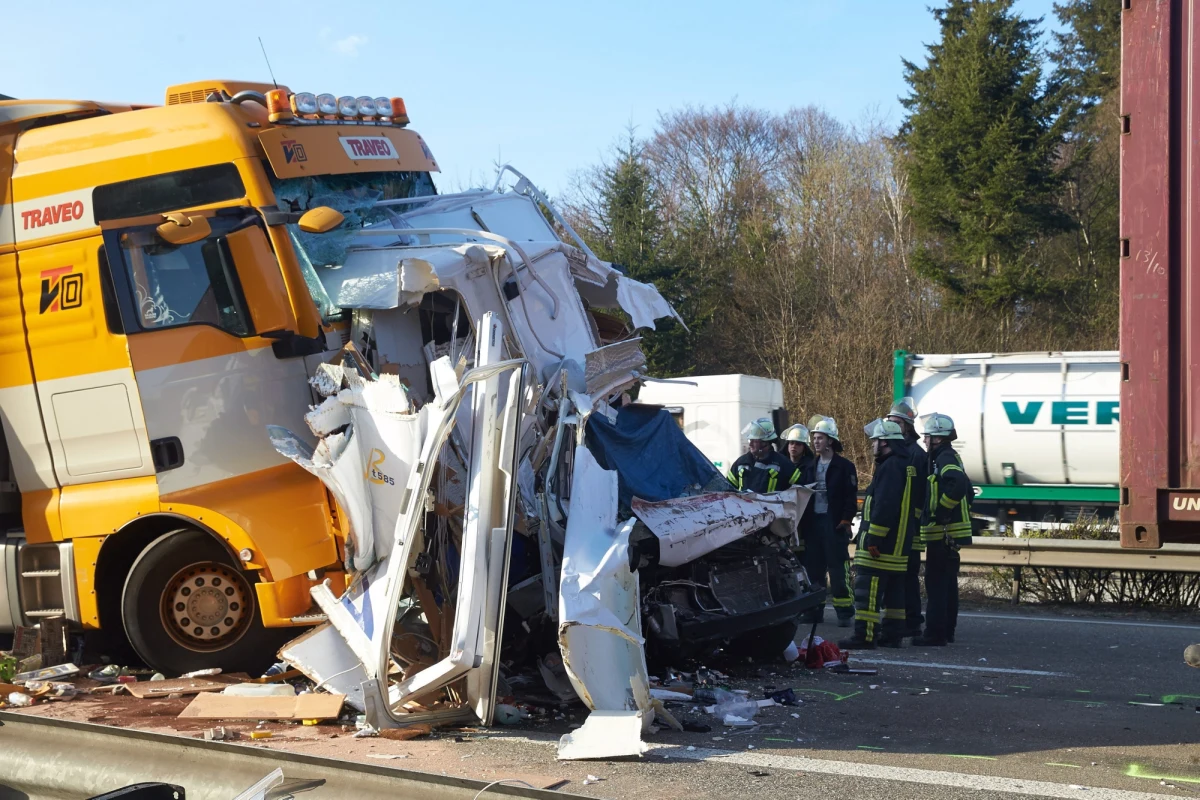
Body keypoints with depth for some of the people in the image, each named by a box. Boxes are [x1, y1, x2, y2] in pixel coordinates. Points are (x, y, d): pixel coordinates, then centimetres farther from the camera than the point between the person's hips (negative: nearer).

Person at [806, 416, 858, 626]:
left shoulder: (844, 466, -3)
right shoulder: (811, 465, 14)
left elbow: (851, 497, -6)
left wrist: (845, 521, -13)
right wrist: (802, 520, 8)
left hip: (834, 523, -6)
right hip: (814, 522, 6)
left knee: (838, 569, -6)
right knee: (813, 567, 7)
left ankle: (845, 612, -4)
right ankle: (814, 610, 14)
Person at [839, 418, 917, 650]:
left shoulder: (890, 467, -16)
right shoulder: (906, 465, 17)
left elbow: (884, 506, -24)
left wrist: (874, 539, -23)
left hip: (881, 544, -11)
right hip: (899, 544, 11)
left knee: (868, 590, -10)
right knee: (893, 590, 14)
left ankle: (864, 636, -12)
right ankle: (893, 634, 19)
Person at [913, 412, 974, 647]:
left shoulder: (944, 459, -14)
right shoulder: (949, 457, 18)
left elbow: (958, 485, -32)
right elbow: (968, 490, 25)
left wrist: (941, 511, -24)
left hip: (942, 531, -11)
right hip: (951, 531, 11)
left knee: (936, 584, -9)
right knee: (947, 582, 16)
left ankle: (935, 634, -10)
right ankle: (946, 631, 23)